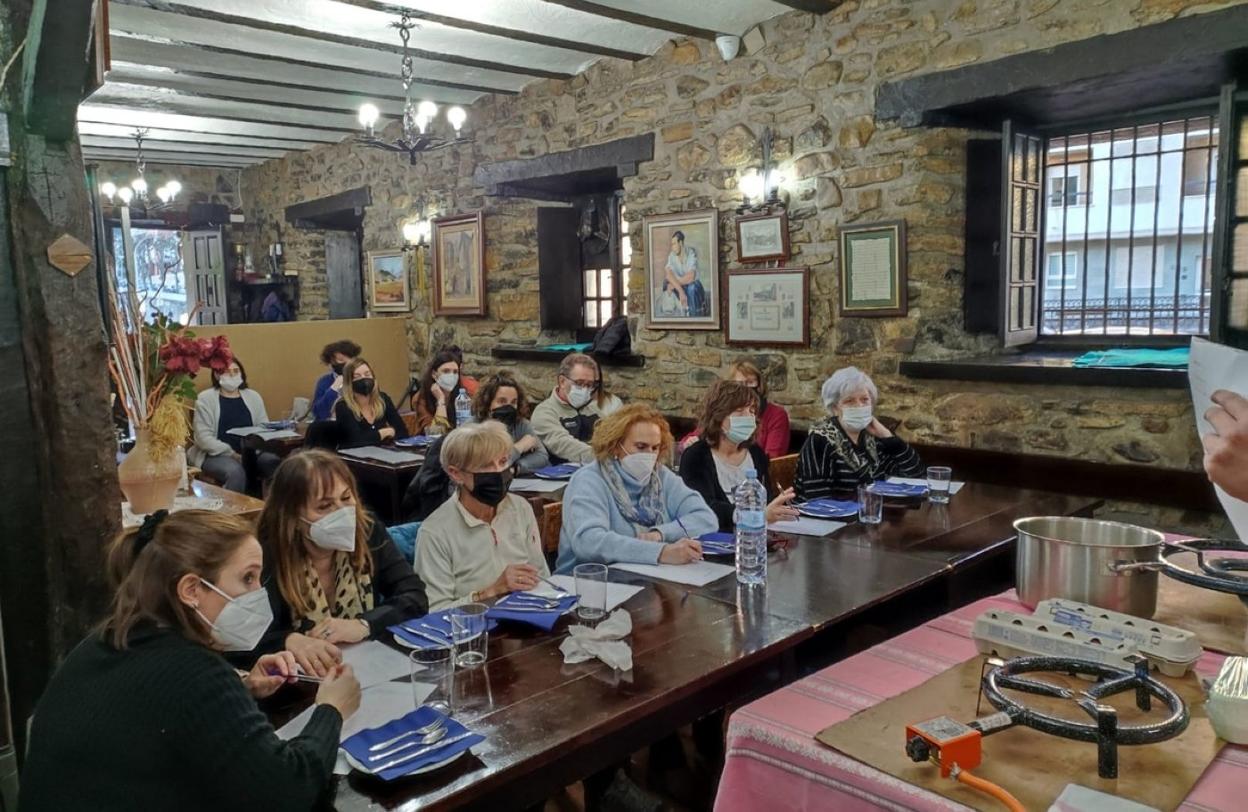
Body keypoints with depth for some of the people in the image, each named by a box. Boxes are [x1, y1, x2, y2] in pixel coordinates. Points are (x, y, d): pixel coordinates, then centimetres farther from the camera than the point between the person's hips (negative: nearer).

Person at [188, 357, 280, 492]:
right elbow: (203, 437, -8)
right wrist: (232, 454, -18)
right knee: (236, 471, -37)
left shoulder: (253, 396, 14)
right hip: (216, 455, -4)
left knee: (276, 464, -27)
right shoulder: (205, 398, 1)